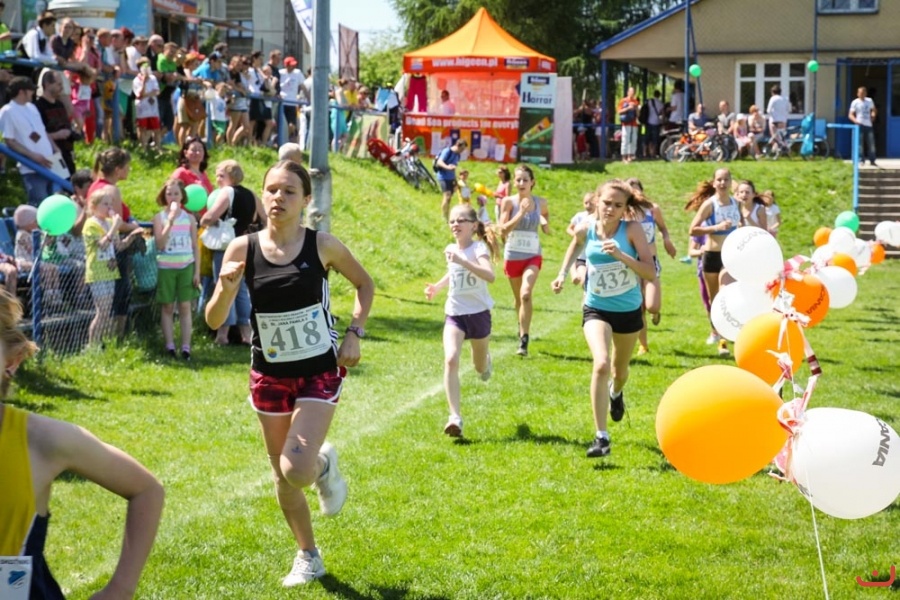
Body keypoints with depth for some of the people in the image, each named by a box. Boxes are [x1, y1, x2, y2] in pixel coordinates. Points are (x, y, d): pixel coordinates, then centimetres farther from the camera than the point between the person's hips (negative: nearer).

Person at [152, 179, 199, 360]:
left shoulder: (189, 218, 5)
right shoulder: (159, 217, 0)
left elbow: (195, 246, 7)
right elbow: (160, 244, -10)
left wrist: (197, 272, 2)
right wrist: (170, 221, -17)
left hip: (186, 267, 1)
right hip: (166, 267, -1)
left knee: (185, 307, 0)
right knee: (167, 307, 3)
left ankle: (186, 347, -1)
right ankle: (170, 347, 5)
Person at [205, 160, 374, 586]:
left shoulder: (323, 246, -11)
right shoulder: (243, 249, -9)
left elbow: (364, 284, 7)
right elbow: (214, 321, -7)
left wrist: (353, 334, -5)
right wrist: (227, 289, -27)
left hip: (319, 372, -2)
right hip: (269, 375, 2)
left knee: (297, 470, -18)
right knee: (282, 478, 11)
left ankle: (325, 464, 19)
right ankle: (308, 557, 32)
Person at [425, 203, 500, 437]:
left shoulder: (479, 248, -15)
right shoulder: (450, 250, 4)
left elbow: (490, 276, -34)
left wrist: (462, 261, -41)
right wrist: (437, 286, 12)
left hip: (478, 313, -3)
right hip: (454, 314, 3)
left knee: (481, 368, 16)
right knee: (451, 360, -22)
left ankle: (485, 359, 56)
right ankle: (455, 417, -26)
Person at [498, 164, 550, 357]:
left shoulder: (540, 202, -2)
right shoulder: (508, 202, -8)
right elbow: (503, 230, -14)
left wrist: (546, 224, -4)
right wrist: (520, 213, -24)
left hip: (533, 256, -1)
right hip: (513, 255, 1)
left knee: (526, 294, -22)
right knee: (519, 298, 15)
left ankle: (524, 339, -21)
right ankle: (522, 329, 40)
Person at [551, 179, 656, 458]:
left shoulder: (632, 229, -19)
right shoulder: (586, 229, -12)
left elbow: (651, 272, -24)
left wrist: (621, 255, -35)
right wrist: (563, 273, 7)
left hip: (629, 310, 1)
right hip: (596, 309, 0)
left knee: (619, 371, 20)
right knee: (601, 364, -25)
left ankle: (616, 393, 61)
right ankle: (601, 437, -17)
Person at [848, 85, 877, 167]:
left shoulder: (869, 101, 11)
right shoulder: (855, 102, -1)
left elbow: (874, 110, 27)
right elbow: (850, 114, -4)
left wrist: (873, 116, 9)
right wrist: (855, 120, -22)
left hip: (869, 125, 4)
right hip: (860, 126, -4)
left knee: (871, 143, 2)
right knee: (860, 144, -6)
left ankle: (872, 161, 9)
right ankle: (861, 160, -1)